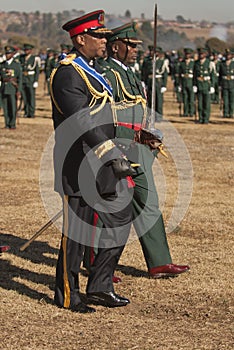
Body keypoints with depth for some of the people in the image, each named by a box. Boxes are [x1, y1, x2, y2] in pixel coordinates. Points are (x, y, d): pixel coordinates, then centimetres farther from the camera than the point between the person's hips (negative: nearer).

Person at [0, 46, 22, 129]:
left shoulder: (17, 65, 1)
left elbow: (20, 79, -2)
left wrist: (19, 91, -7)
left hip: (13, 89, -3)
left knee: (13, 107, -4)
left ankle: (12, 124, 4)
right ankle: (7, 124, 9)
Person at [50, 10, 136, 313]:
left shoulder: (93, 70, 15)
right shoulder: (67, 74, -17)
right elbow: (83, 123, -26)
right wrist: (114, 157, -31)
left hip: (102, 163, 10)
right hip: (79, 165, -10)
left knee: (121, 219, 10)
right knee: (76, 231, 0)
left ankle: (100, 287, 17)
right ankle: (67, 295, 13)